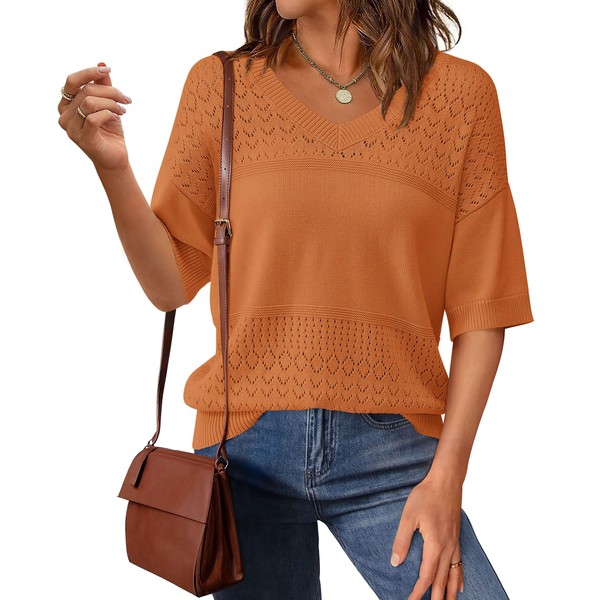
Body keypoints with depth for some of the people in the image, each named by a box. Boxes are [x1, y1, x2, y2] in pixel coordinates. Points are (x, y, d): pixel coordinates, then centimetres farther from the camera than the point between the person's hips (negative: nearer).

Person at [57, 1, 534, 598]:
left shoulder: (461, 93, 0)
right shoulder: (221, 85, 3)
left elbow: (481, 307, -1)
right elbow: (172, 284, 3)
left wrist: (447, 474, -6)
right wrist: (113, 167, -11)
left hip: (391, 451, -1)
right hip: (247, 444, 1)